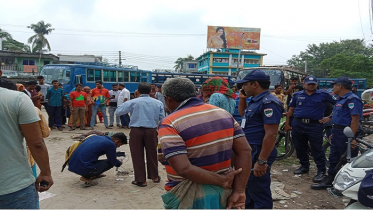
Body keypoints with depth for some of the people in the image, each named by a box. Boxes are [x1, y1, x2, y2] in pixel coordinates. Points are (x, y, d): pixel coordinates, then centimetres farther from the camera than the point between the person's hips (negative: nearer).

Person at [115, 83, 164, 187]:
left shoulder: (133, 102, -3)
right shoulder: (158, 103, 3)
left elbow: (117, 112, -2)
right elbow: (162, 118, 4)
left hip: (136, 131, -2)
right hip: (151, 130, 3)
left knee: (137, 155, 8)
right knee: (152, 154, 17)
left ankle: (141, 180, 14)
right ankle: (154, 176, 31)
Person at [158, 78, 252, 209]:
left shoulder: (170, 124, -16)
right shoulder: (223, 113, 0)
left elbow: (183, 169, -26)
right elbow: (245, 152, -4)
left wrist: (222, 181, -16)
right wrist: (238, 191, -6)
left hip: (188, 198, -5)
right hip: (223, 193, 5)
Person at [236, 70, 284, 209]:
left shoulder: (268, 102, -20)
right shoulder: (255, 101, 11)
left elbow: (271, 135, -26)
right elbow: (242, 113, 31)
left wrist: (262, 161, -27)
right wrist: (242, 98, 14)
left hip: (258, 154, -10)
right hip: (249, 152, 10)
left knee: (259, 194, 3)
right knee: (248, 189, 24)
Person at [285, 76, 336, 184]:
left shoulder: (323, 95, 3)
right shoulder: (297, 95, 9)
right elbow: (290, 110, 10)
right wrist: (287, 124, 7)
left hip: (315, 126, -3)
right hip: (298, 125, 3)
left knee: (317, 149, -2)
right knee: (300, 147, 12)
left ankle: (321, 171, 7)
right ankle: (304, 166, 28)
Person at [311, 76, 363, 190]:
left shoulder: (352, 99, -17)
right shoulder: (340, 99, 15)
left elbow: (355, 119, -23)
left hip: (346, 133, -10)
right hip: (337, 132, 10)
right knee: (333, 158, 16)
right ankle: (330, 180, 26)